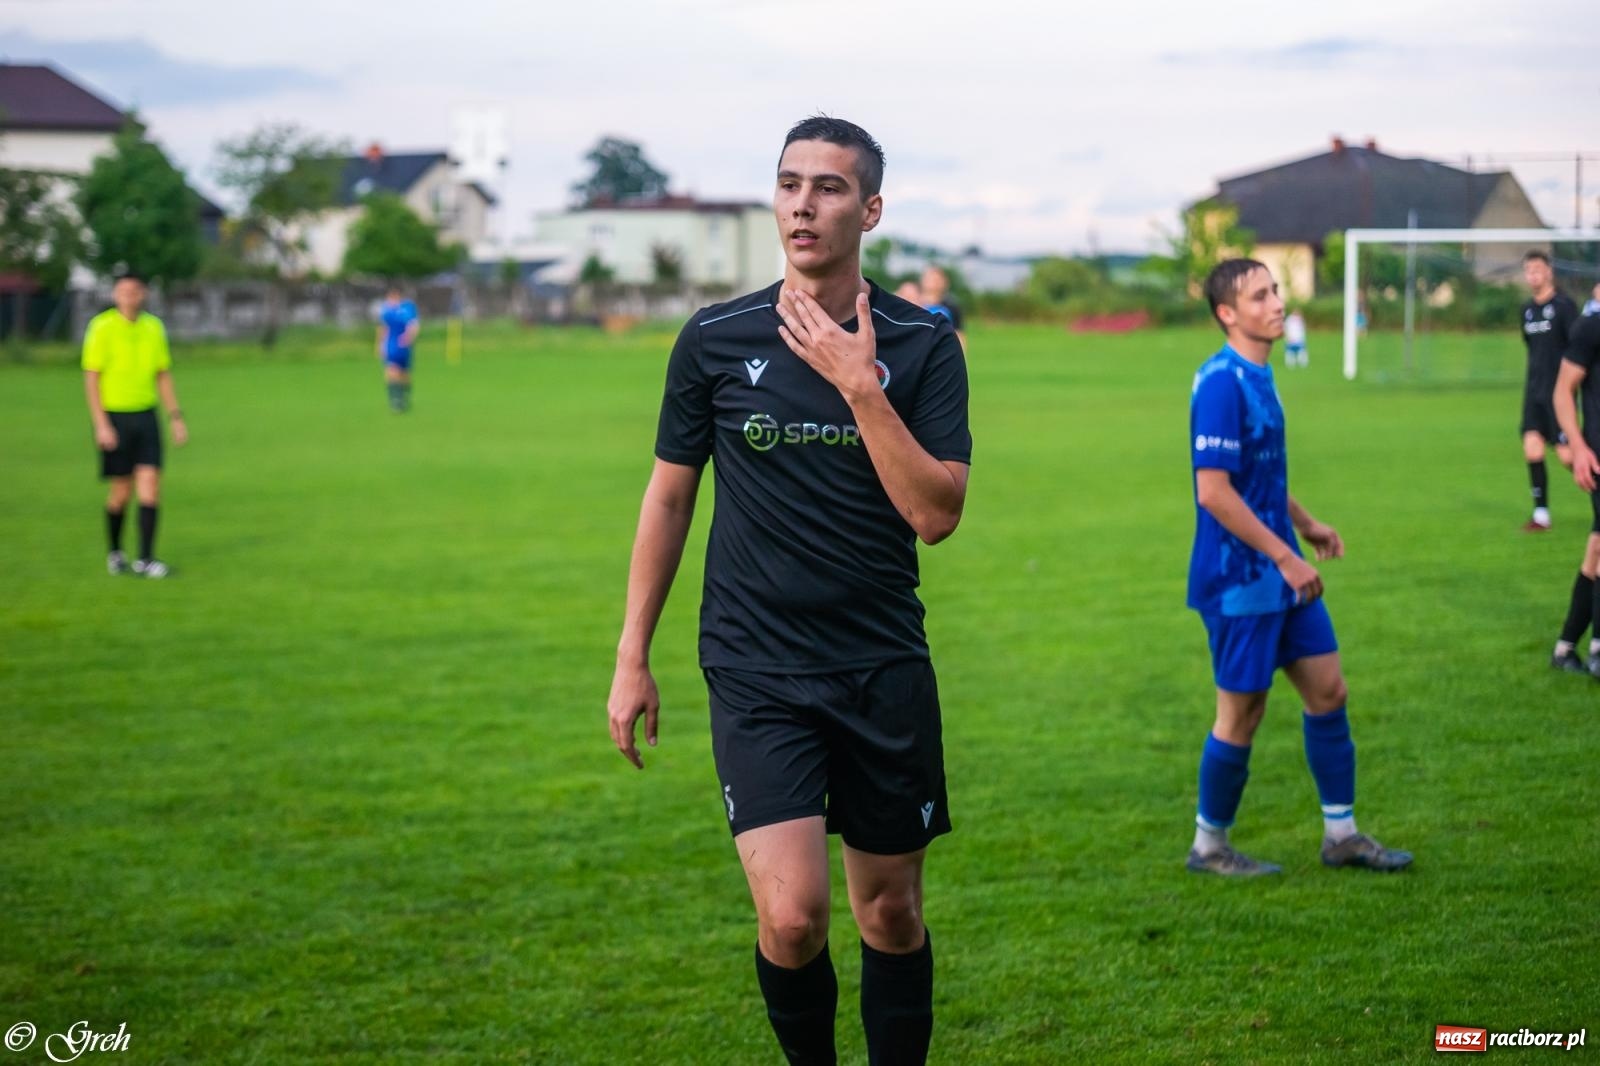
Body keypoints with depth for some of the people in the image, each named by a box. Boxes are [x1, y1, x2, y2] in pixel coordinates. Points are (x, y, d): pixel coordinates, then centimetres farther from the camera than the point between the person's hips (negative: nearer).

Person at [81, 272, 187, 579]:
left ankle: (145, 559, -5)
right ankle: (115, 552, 24)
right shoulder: (102, 327, -8)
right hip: (114, 418, -4)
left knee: (150, 484, -7)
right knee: (122, 489, 2)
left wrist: (176, 416, 8)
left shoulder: (154, 327, 6)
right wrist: (101, 425, -15)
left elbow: (163, 376, 14)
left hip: (146, 415, 4)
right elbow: (91, 378, -9)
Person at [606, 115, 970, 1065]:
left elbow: (937, 514, -11)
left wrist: (860, 387, -19)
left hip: (885, 667, 1)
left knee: (891, 914, 9)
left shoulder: (924, 345, -2)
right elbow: (669, 497, 9)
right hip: (756, 671, -1)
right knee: (792, 916, -14)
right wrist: (633, 658, 8)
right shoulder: (715, 340, 0)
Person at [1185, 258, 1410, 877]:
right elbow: (1214, 491, -25)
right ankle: (1209, 847, 17)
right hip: (1238, 579, -9)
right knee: (1242, 714, 1)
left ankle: (1341, 834, 20)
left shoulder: (1257, 377, 10)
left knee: (1328, 690, 11)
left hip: (1280, 572, 9)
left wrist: (1305, 526, 26)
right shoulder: (1221, 383, -20)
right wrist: (1284, 557, -22)